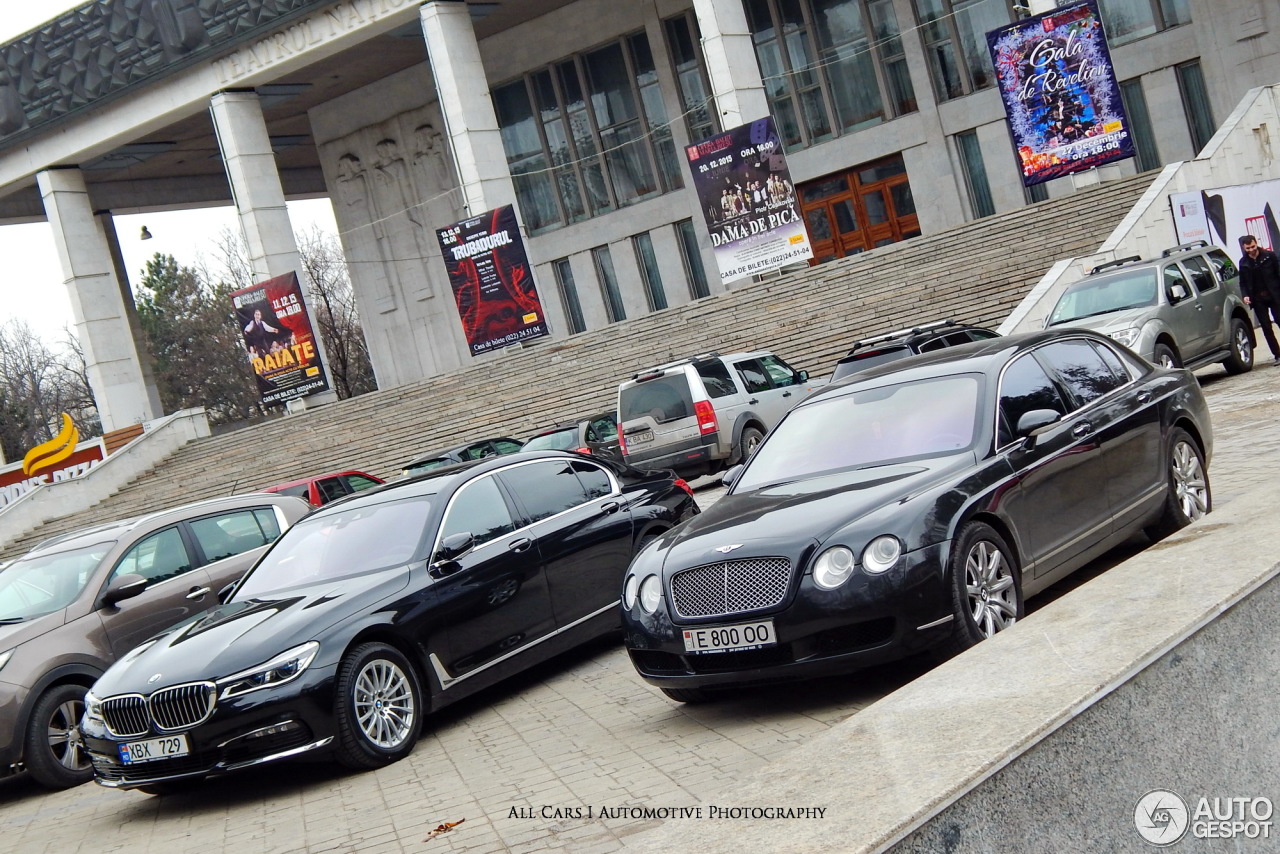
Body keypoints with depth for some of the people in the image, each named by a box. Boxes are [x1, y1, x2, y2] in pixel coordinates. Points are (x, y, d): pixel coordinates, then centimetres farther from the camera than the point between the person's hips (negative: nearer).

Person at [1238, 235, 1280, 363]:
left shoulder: (1269, 255, -2)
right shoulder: (1243, 262, 6)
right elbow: (1243, 282, 12)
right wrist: (1245, 295, -5)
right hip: (1258, 299, 3)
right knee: (1266, 327, 2)